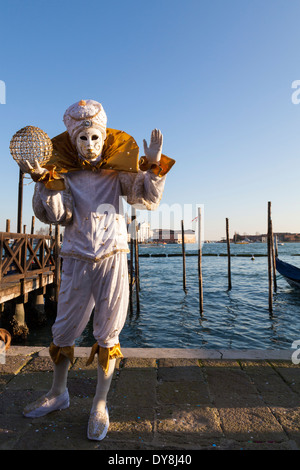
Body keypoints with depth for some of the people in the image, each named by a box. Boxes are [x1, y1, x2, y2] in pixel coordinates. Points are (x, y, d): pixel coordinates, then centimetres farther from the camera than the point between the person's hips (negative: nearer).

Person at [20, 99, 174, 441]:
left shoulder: (117, 171, 4)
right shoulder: (63, 173, 4)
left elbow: (148, 200, -2)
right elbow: (54, 215, -7)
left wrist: (153, 165, -13)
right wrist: (45, 180, -20)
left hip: (112, 258, -1)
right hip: (77, 260, 1)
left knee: (108, 332, 6)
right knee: (64, 328, 13)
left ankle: (100, 405, 27)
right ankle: (58, 393, 40)